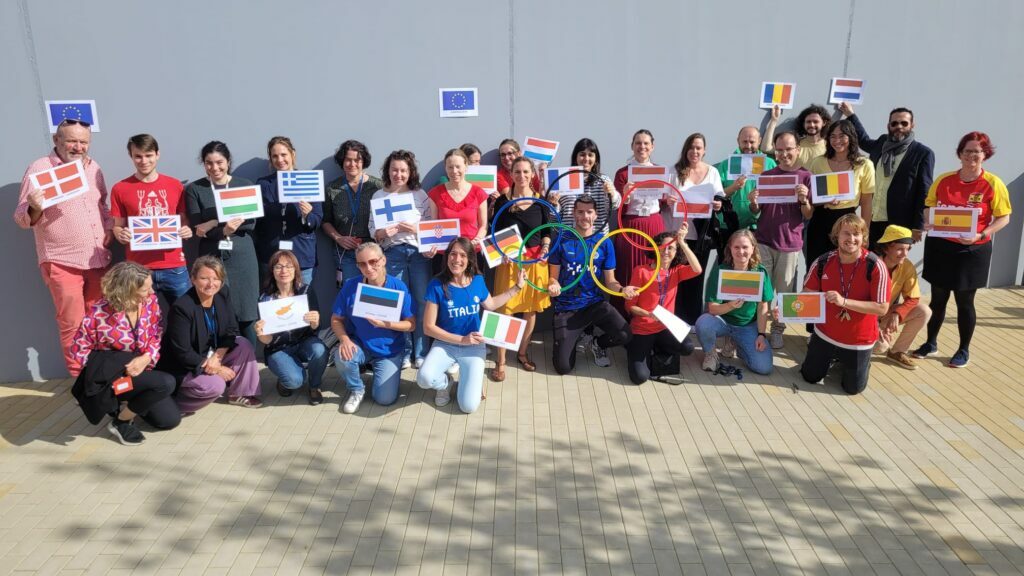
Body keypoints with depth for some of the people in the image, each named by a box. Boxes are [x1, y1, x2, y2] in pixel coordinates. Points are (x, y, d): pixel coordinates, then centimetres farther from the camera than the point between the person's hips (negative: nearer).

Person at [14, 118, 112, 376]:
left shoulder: (93, 167, 9)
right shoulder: (39, 169, -7)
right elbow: (22, 218, -7)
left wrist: (109, 227, 4)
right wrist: (34, 209, -29)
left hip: (98, 259, 5)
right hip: (62, 262, -5)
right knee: (72, 325, 1)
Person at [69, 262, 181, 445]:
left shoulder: (150, 302, -9)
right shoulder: (100, 312, -21)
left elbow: (155, 337, 0)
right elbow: (79, 349, -10)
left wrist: (146, 358, -21)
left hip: (139, 370, 6)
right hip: (111, 378, -6)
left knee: (170, 419, -2)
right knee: (166, 383, -29)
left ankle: (126, 403, 22)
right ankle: (120, 422, -7)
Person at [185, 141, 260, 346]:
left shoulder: (245, 185, 6)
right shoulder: (194, 189, 4)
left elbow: (251, 223, -2)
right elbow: (197, 229, -4)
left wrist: (215, 223, -12)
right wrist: (224, 230, -20)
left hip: (242, 257, 1)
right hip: (211, 258, -1)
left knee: (246, 312, 4)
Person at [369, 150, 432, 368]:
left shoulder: (420, 195, 5)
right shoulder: (378, 196, 6)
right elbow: (372, 230, 4)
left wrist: (415, 229, -15)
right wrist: (383, 232, -16)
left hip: (418, 252, 0)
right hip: (392, 254, 0)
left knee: (422, 301, 2)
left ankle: (421, 353, 14)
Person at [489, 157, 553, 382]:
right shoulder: (502, 201, 0)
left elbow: (548, 229, 7)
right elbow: (496, 232, 2)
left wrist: (545, 247, -10)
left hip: (535, 258, 2)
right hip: (509, 259, -2)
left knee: (531, 308, 8)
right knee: (505, 309, -4)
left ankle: (523, 353, 25)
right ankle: (500, 362, 3)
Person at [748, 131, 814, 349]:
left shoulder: (806, 177, 1)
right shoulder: (766, 175, 7)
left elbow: (808, 216, -1)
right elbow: (756, 213, 9)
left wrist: (804, 200, -21)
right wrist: (753, 203, -13)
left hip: (790, 244, -1)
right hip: (763, 241, 1)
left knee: (785, 290, 3)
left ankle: (777, 330, 14)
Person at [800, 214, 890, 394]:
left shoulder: (875, 267, -24)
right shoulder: (822, 262, -15)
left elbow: (882, 308, -24)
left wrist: (844, 301, -34)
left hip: (859, 340, -2)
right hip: (825, 334, 3)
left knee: (853, 388, 12)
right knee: (810, 377, 16)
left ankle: (861, 361, 42)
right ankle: (833, 358, 45)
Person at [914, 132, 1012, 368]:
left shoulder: (993, 184, -8)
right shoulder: (943, 180, -1)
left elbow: (1003, 217, -6)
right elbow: (929, 207, 8)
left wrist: (981, 235, -20)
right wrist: (928, 223, -13)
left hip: (972, 251, -2)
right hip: (941, 247, 2)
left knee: (964, 301, 8)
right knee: (938, 299, 11)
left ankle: (964, 350, 24)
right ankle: (931, 344, 28)